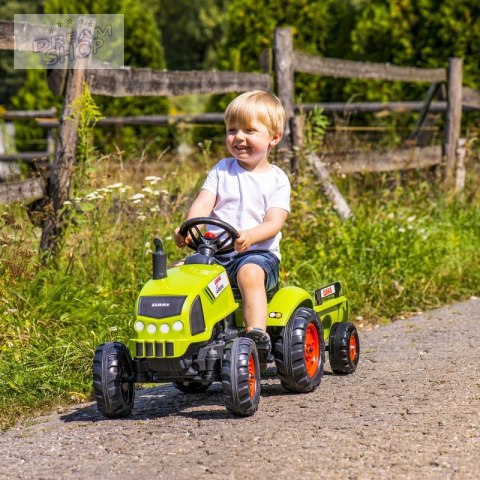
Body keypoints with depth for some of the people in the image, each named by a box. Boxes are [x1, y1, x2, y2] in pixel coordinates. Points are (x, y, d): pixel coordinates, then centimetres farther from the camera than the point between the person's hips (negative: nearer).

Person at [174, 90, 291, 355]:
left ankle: (257, 334, -43)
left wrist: (249, 236, -32)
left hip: (258, 253, -4)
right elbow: (203, 204, 0)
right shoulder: (222, 170, 13)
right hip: (214, 253, 4)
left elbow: (274, 223, -9)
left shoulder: (276, 179, 4)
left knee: (250, 272, -37)